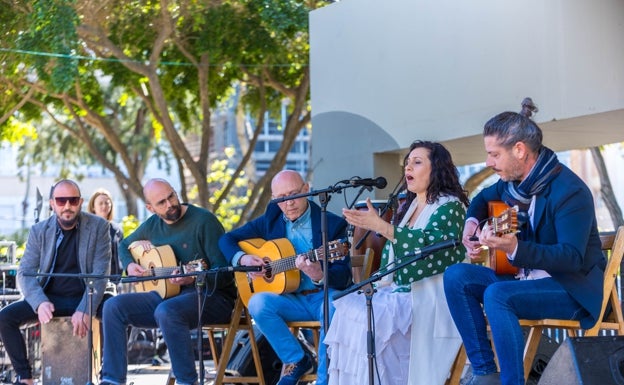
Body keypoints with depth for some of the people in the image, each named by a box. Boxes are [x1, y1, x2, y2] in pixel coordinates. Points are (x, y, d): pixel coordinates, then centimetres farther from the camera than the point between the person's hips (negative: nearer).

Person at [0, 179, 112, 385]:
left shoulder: (98, 227, -5)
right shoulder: (39, 231, 1)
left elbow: (101, 273, -12)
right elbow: (25, 273, -4)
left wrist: (85, 309, -27)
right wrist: (40, 302, -25)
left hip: (84, 298, -2)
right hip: (50, 299, 2)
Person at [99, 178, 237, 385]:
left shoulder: (203, 220, -12)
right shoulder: (152, 225, 9)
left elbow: (225, 273, -16)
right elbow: (125, 245, 30)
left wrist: (192, 279, -33)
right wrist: (130, 265, 8)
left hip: (210, 296, -7)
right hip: (166, 295, 7)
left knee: (166, 311, -37)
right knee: (114, 307, -10)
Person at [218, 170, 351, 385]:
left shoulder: (333, 224, -5)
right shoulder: (270, 220, 8)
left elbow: (344, 276, -12)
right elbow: (227, 240, 14)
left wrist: (319, 276, -35)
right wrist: (242, 258, -8)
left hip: (324, 295, -3)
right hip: (290, 300, 4)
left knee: (334, 306, -38)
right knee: (258, 302, -28)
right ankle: (297, 360, -8)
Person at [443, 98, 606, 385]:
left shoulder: (569, 191, -22)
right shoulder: (514, 179, 4)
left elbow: (573, 257, -29)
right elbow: (483, 198, 27)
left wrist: (515, 249, -43)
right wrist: (472, 221, 3)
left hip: (573, 287, -9)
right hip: (524, 276, 9)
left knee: (497, 295, -33)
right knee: (456, 276, -8)